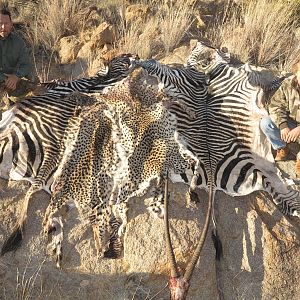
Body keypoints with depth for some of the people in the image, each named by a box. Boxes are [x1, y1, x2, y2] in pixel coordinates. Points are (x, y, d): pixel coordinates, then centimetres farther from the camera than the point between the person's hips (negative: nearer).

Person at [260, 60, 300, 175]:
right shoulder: (288, 84, -12)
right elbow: (275, 105, -10)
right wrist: (283, 126, -25)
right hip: (290, 123, 3)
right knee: (265, 123, -19)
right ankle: (282, 148, 5)